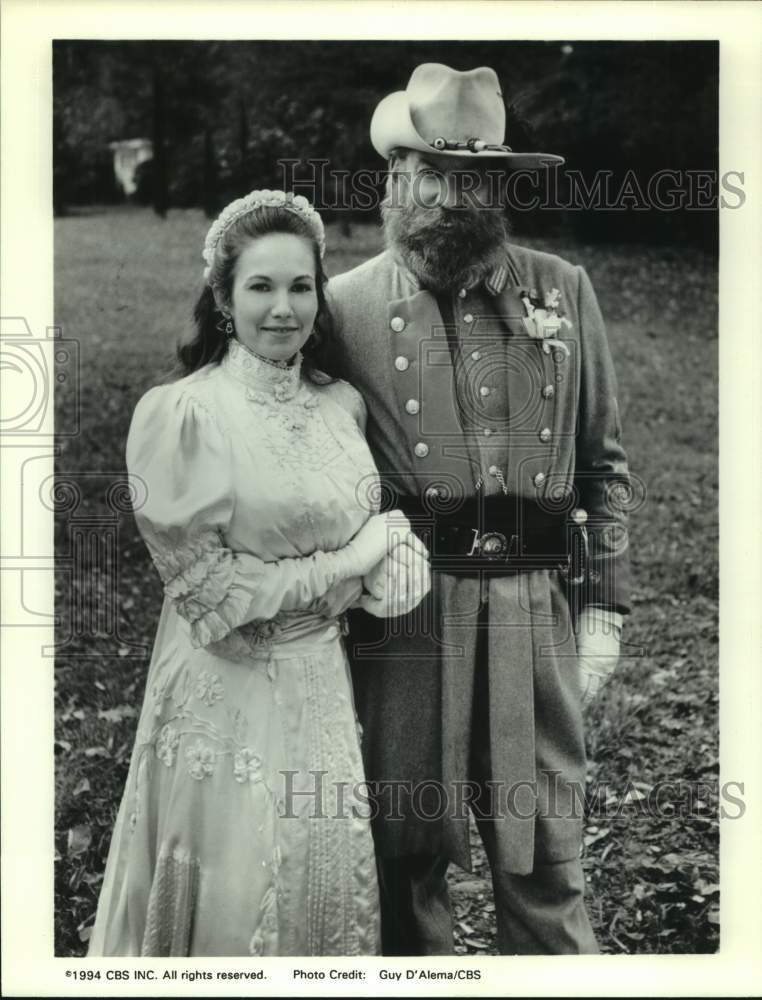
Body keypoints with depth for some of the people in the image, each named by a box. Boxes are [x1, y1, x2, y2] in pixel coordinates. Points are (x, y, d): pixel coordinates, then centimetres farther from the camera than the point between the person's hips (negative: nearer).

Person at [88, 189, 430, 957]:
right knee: (234, 902, 10)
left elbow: (385, 547, 8)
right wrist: (344, 566, -10)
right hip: (227, 697, -5)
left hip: (323, 689, 5)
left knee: (329, 888, 16)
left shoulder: (343, 405, 3)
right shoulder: (180, 414, -14)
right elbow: (210, 590, -15)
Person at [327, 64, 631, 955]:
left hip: (538, 604, 2)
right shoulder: (347, 305, 0)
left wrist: (604, 606, 5)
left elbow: (602, 462, 10)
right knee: (410, 848, 10)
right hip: (406, 607, -1)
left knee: (544, 851, 9)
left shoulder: (563, 291, 6)